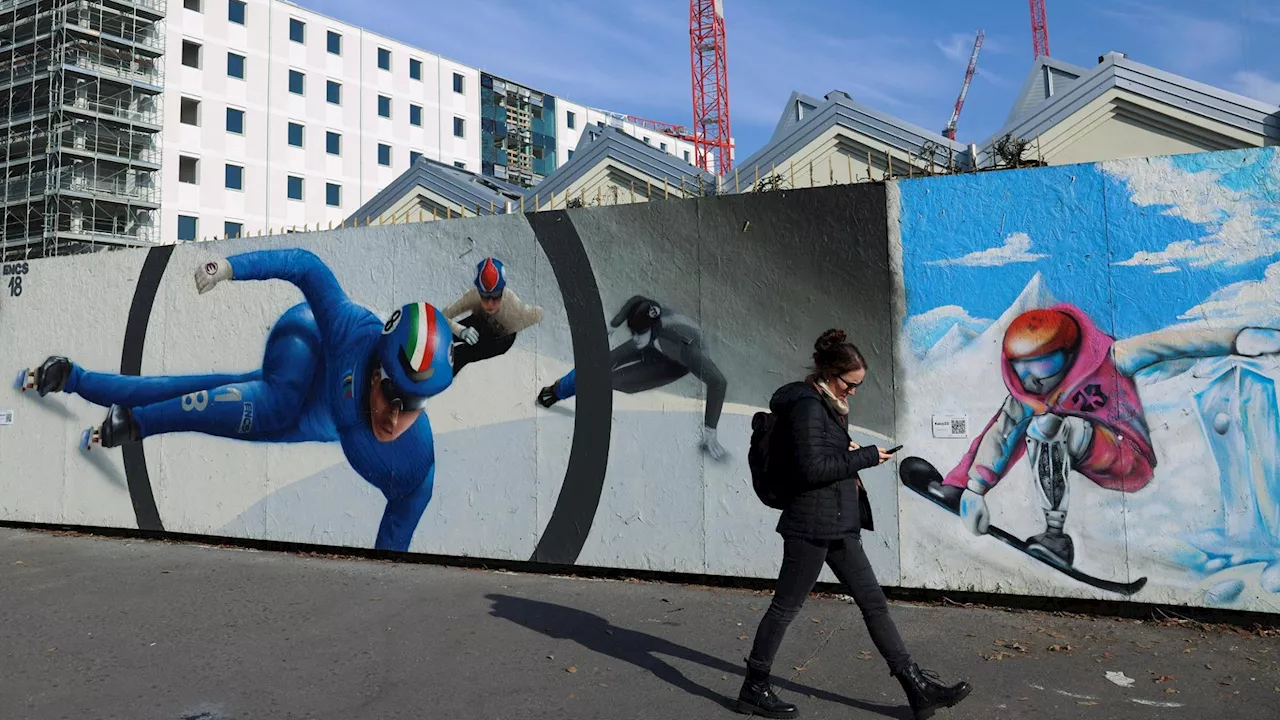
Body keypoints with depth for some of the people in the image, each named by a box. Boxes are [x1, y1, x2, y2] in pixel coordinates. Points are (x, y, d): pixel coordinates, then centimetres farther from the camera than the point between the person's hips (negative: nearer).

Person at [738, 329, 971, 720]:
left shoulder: (825, 404, 14)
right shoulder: (808, 406, -16)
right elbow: (812, 467, -22)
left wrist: (849, 453, 5)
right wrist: (864, 457, -14)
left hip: (838, 526, 10)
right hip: (812, 524, -10)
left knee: (873, 601, 10)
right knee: (786, 606, 2)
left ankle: (918, 687, 16)